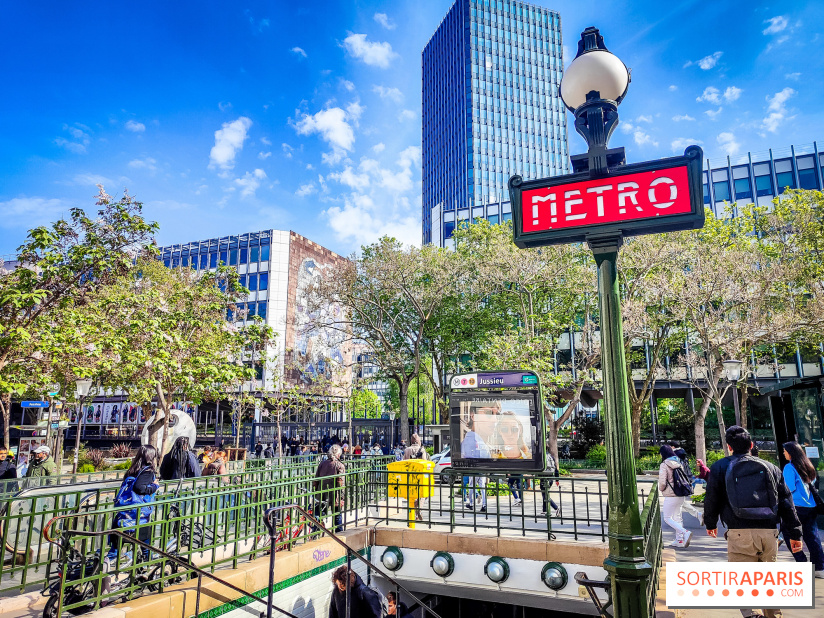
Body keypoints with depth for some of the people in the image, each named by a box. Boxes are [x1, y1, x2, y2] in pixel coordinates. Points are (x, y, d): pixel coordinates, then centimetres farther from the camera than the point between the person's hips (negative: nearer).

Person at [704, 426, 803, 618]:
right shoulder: (770, 468, 13)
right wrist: (794, 533, 17)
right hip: (769, 532, 4)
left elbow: (711, 499, 6)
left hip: (739, 533, -4)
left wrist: (710, 524, 21)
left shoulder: (720, 467, 4)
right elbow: (786, 502, 13)